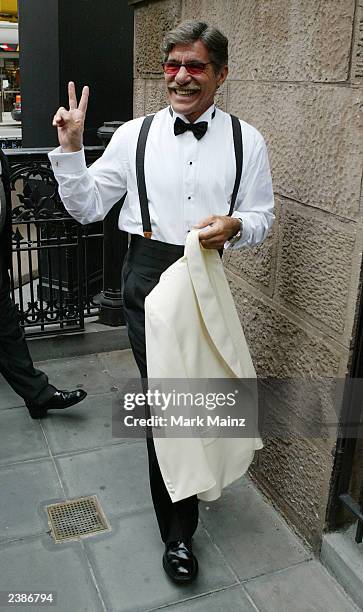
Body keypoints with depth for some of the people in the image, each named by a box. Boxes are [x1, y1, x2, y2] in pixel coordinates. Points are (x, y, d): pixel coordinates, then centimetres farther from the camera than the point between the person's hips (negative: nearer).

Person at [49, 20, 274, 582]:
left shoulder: (246, 141, 2)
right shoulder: (135, 135, 0)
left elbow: (262, 218, 4)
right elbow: (86, 208, 2)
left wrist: (234, 226, -18)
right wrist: (70, 148, -11)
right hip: (148, 277, -1)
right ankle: (178, 531, 23)